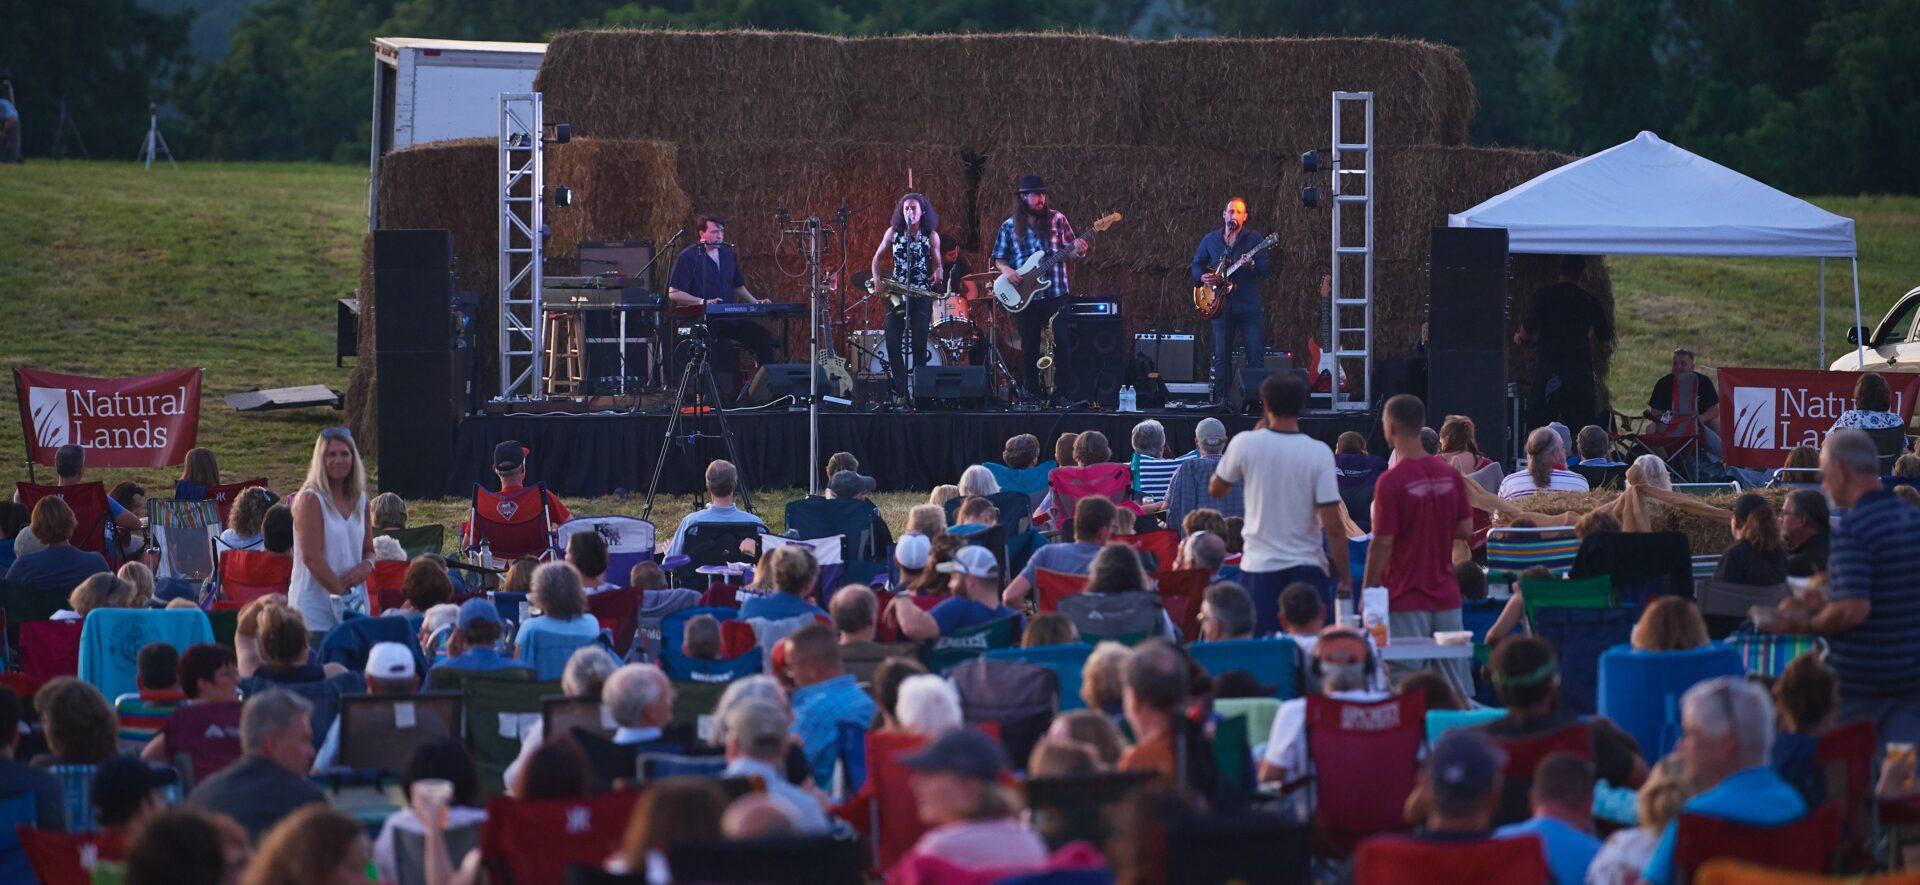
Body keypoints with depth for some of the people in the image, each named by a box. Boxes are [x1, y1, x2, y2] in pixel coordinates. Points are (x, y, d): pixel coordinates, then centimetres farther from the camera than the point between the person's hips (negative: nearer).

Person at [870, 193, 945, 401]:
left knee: (919, 344, -7)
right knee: (892, 343, -8)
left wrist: (938, 273, -15)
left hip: (922, 295, -1)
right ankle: (901, 390, 0)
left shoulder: (931, 236, 2)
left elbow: (937, 263, 9)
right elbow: (877, 257, 14)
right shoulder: (893, 232, 5)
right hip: (896, 294, 1)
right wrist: (877, 281, 0)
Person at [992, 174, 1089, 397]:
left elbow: (1069, 252, 8)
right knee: (1030, 348, 4)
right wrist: (1006, 270, -9)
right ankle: (1032, 394, 11)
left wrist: (1078, 252, -15)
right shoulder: (1009, 227, 6)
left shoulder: (1056, 220, 5)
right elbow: (999, 259, 12)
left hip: (1056, 294, 0)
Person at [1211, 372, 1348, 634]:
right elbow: (1333, 526, -9)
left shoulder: (1246, 444, -5)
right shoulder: (1319, 453, -7)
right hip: (1308, 568, -1)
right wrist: (1345, 578, 1)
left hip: (1259, 567, 1)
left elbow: (1216, 489, 15)